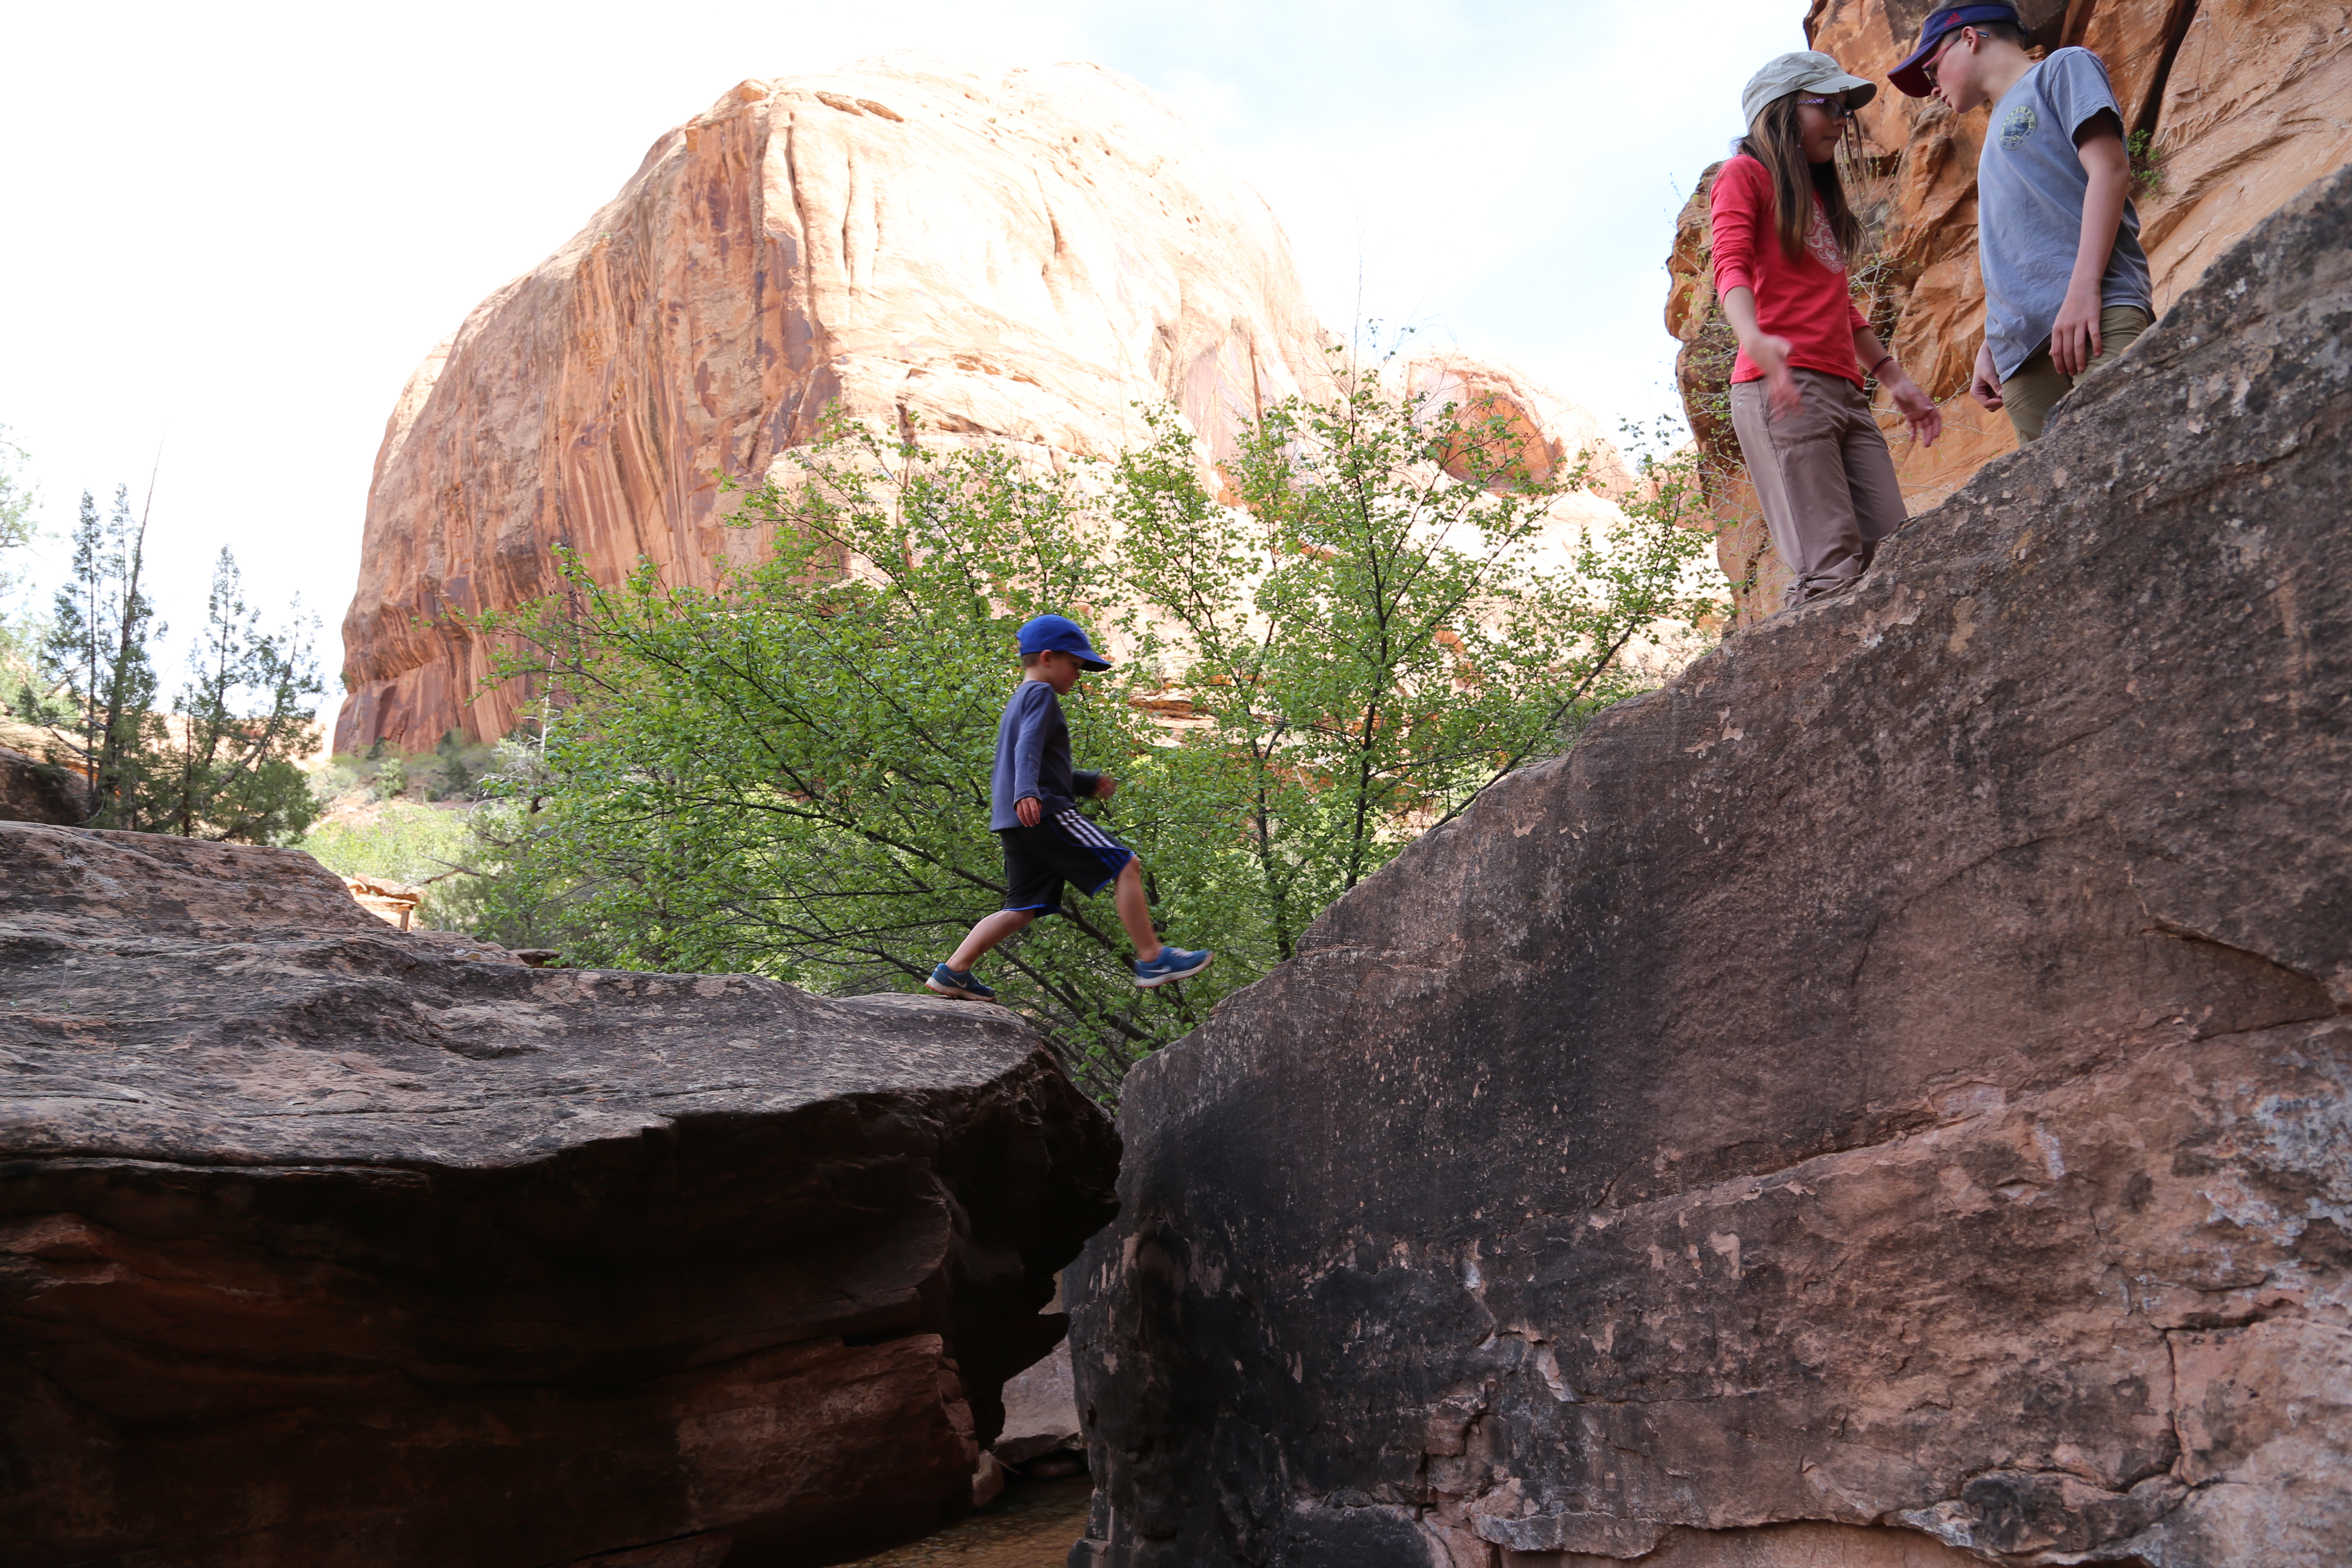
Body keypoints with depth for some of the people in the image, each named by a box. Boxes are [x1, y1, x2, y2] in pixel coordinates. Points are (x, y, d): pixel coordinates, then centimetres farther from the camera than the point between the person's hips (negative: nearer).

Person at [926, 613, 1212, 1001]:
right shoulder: (1041, 694, -2)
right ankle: (1152, 960, -10)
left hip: (1016, 823, 10)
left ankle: (952, 972, 5)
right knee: (1125, 865, -8)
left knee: (1022, 909, 10)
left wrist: (1087, 784, 33)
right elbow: (1029, 747, -20)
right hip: (1045, 812, -10)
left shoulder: (1018, 702, 29)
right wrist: (1027, 793, -34)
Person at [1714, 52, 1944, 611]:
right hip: (1780, 388, -8)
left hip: (1845, 392, 8)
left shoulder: (1819, 194, 30)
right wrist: (1755, 340, -31)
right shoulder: (1745, 175, 6)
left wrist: (1894, 378, 26)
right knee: (1832, 572, -19)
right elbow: (1731, 266, -11)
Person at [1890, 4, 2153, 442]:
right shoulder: (1999, 131, 33)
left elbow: (2109, 168, -3)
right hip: (2020, 349, 7)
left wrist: (2084, 288, -15)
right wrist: (1989, 348, 16)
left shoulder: (2063, 69, 13)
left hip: (2098, 312, -6)